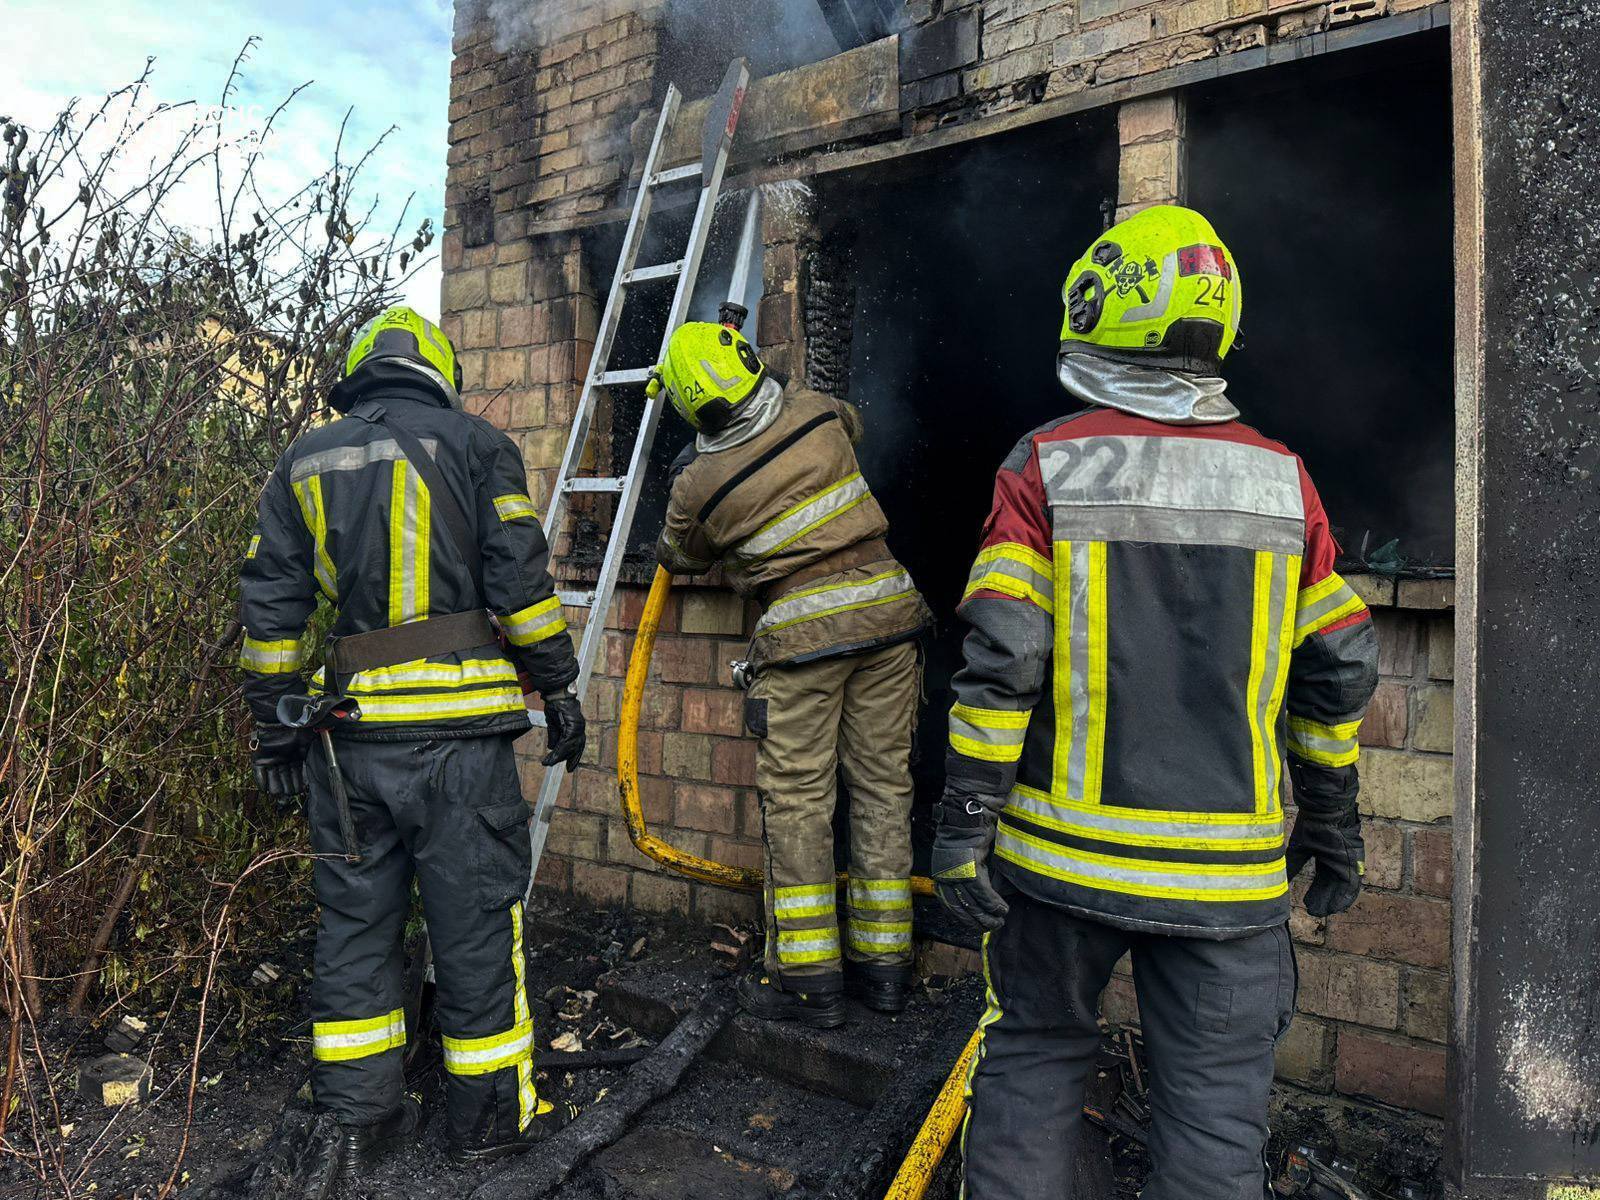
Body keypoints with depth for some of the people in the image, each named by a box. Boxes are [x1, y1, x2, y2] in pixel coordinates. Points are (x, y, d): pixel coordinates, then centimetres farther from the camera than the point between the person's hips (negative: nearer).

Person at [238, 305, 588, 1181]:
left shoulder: (304, 461, 13)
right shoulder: (475, 443, 1)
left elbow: (269, 604, 11)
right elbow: (520, 581, -6)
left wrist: (274, 729, 16)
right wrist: (557, 690, 0)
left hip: (347, 728, 4)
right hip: (456, 726, -4)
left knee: (354, 918, 15)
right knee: (475, 920, 6)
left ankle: (361, 1115, 25)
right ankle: (488, 1113, 18)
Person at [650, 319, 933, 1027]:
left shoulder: (698, 484, -5)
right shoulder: (817, 413, 2)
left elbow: (679, 558, 16)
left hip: (801, 633, -4)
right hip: (886, 605, 4)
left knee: (795, 802, 5)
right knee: (883, 789, 9)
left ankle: (809, 978, 10)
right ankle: (883, 965, 20)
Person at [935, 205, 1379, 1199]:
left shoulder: (1047, 465, -7)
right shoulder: (1280, 476, 2)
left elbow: (1001, 657, -13)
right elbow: (1341, 669, 5)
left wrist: (964, 819, -7)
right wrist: (1334, 826, 15)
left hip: (1065, 849, -1)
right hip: (1227, 870, 2)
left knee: (1034, 1060, 18)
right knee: (1217, 1108, 13)